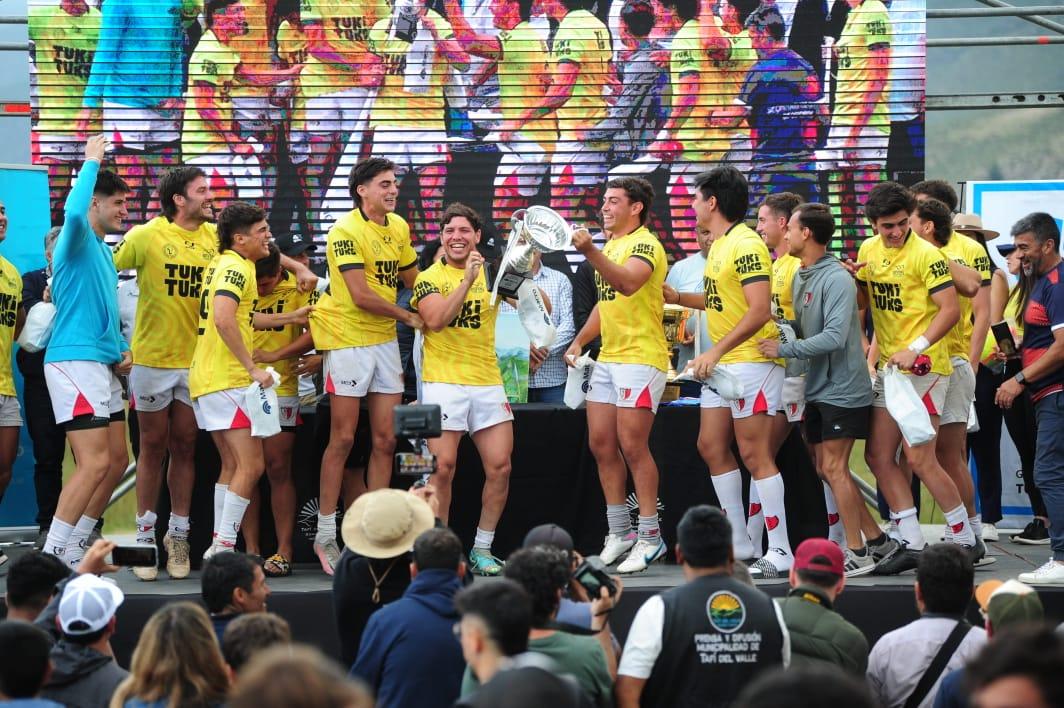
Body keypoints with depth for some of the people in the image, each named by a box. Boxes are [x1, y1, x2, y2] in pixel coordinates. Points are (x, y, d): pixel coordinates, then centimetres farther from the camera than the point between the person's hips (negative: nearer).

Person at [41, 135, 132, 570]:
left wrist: (121, 353, 13)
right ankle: (50, 559, -14)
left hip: (103, 366, 10)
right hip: (74, 362, -10)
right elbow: (73, 211, -34)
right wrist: (92, 162, -23)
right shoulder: (78, 241, -8)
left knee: (117, 460, 12)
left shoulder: (102, 251, 20)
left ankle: (73, 550, 20)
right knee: (95, 462, -17)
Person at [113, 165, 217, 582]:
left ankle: (178, 537, 16)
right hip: (152, 357, -3)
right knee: (153, 446, 5)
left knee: (185, 446, 8)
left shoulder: (215, 237, 2)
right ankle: (145, 536, 13)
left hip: (197, 358, 3)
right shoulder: (147, 236, -9)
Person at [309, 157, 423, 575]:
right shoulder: (346, 231, -14)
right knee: (343, 439, -4)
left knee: (385, 440, 5)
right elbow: (361, 296, -19)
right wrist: (409, 317, -8)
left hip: (385, 341, 7)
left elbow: (412, 278, 21)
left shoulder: (398, 227, 9)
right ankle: (325, 536, 4)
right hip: (348, 340, -7)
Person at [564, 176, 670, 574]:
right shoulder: (609, 247, 18)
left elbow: (627, 284, -31)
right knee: (601, 444, 7)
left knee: (632, 446, -10)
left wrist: (589, 251, -42)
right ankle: (619, 534, 15)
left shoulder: (645, 244, -10)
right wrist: (580, 341, 15)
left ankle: (650, 538, -4)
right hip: (607, 358, 9)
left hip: (640, 357, -9)